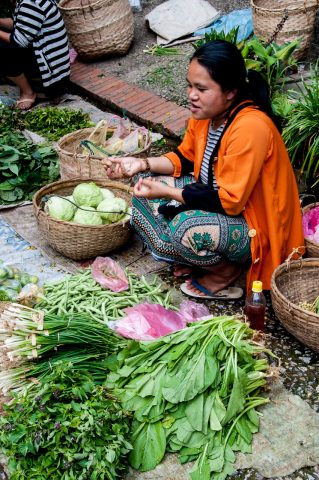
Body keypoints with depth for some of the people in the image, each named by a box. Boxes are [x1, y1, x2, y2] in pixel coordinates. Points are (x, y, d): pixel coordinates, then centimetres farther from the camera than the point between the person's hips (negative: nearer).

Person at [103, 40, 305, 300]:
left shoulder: (250, 127, -30)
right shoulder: (207, 112, -5)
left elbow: (230, 202, -29)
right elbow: (185, 158, 10)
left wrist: (167, 192, -27)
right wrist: (142, 164, -7)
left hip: (254, 226, -8)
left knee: (187, 228, -35)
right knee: (145, 185, -1)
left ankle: (226, 270, -3)